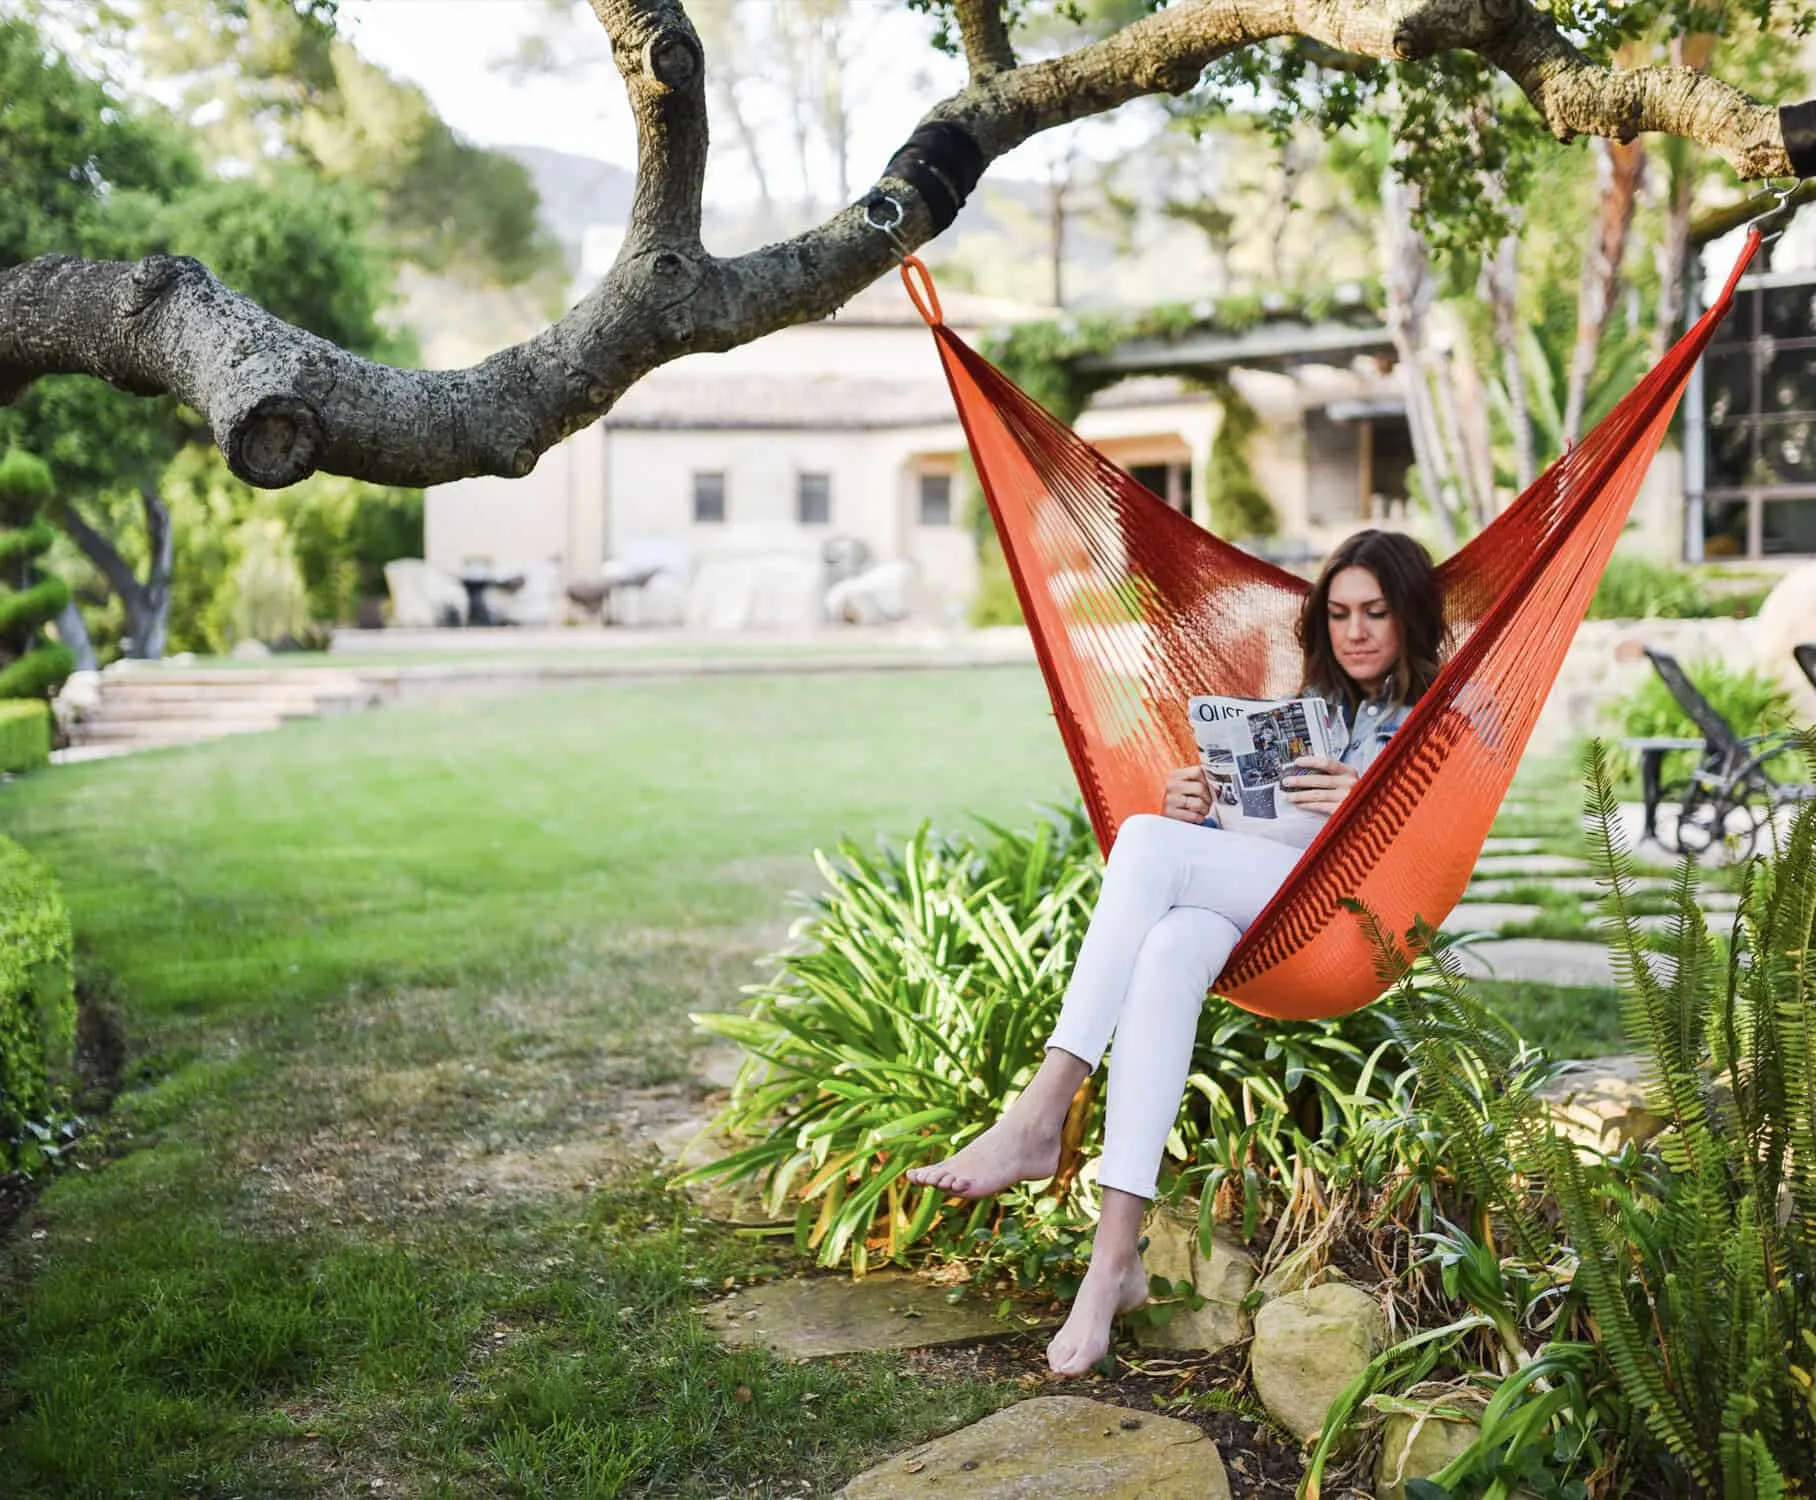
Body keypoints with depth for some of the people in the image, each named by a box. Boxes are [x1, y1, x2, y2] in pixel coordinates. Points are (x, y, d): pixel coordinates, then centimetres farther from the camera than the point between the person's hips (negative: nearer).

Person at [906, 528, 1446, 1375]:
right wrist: (1200, 813, 3)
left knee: (1148, 840, -29)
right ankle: (1117, 1254, -44)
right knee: (1172, 943, -34)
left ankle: (1039, 1120, -39)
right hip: (1252, 911, 5)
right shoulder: (1308, 711, 33)